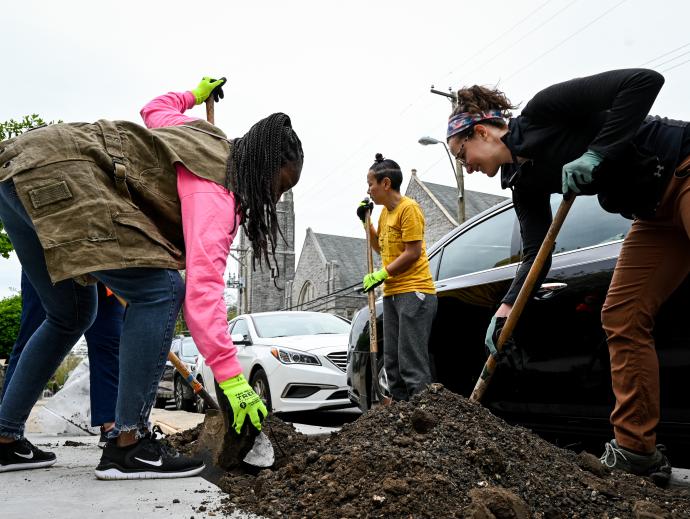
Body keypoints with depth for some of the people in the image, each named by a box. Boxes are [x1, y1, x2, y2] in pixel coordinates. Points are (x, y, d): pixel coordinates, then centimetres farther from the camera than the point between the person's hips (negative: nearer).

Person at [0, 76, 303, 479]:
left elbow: (156, 108, 36)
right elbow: (203, 286, -24)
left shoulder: (207, 137, 14)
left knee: (71, 317, 17)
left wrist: (194, 95, 54)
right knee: (160, 291, -15)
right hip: (56, 176, -11)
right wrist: (229, 375, -27)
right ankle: (128, 445, -12)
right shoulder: (216, 190, -11)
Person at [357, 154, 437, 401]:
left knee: (412, 362, -10)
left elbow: (413, 252, -15)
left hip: (413, 292, -9)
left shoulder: (408, 208, -9)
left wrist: (381, 274, -13)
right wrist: (366, 222, 17)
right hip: (392, 294, 9)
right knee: (392, 362, 11)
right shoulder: (385, 212, 17)